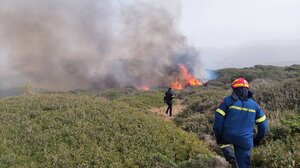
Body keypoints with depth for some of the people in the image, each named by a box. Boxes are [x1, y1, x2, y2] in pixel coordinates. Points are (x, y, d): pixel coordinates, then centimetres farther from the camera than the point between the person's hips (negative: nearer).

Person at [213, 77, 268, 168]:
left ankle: (229, 156, 14)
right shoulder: (254, 105, 6)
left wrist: (218, 137, 0)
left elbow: (218, 119, -10)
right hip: (245, 141, 1)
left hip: (228, 136, -1)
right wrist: (257, 139, 20)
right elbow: (263, 124, 8)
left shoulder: (228, 100, -3)